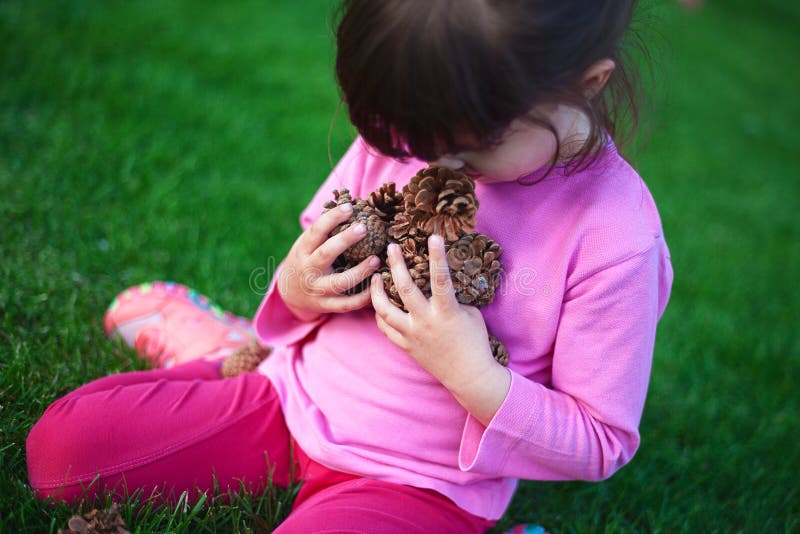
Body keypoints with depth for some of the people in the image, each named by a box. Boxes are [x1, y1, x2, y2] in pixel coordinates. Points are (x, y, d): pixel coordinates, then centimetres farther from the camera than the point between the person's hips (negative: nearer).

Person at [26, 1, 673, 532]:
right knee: (59, 444, -3)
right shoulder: (399, 130, -9)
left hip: (418, 482, -4)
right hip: (297, 406, 5)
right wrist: (299, 287, -17)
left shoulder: (616, 238, -22)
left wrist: (472, 375, -28)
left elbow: (601, 445, -13)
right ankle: (233, 365, 18)